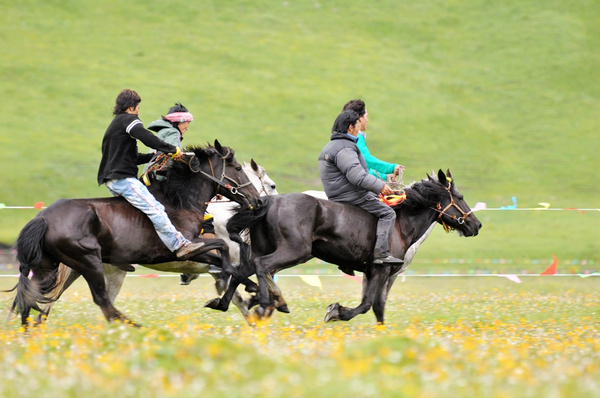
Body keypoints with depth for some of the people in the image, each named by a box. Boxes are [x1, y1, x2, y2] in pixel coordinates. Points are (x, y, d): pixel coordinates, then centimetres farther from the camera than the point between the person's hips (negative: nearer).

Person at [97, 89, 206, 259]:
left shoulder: (114, 124, 27)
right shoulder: (129, 119, -4)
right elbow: (147, 138, -21)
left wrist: (154, 156, 21)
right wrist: (173, 149, -16)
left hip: (110, 180, 11)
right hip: (123, 177, -11)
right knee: (155, 209, -19)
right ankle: (179, 245, -28)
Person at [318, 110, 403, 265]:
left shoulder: (331, 146, 18)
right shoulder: (344, 149, -18)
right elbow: (357, 176, -29)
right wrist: (380, 186, -30)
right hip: (352, 196, -11)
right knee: (387, 213, -11)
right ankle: (381, 253, -19)